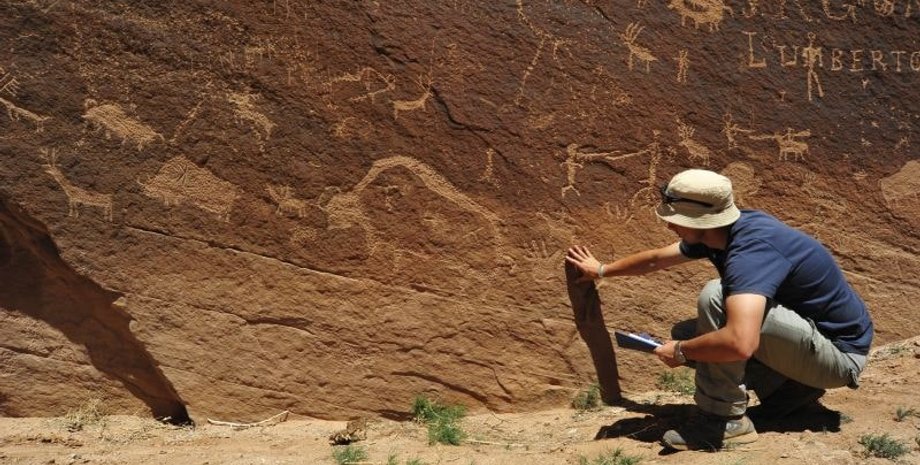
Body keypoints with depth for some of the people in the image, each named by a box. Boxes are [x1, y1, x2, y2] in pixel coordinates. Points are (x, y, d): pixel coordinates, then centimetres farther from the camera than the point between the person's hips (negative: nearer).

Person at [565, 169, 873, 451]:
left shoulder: (752, 249, -32)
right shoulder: (717, 231, -3)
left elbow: (740, 344, -46)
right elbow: (656, 259, 17)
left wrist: (680, 352, -27)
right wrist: (601, 270, 29)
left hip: (840, 350, -9)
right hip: (806, 329, 9)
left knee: (716, 297, -27)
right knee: (686, 334, 9)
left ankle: (725, 420, -14)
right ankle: (795, 384, 11)